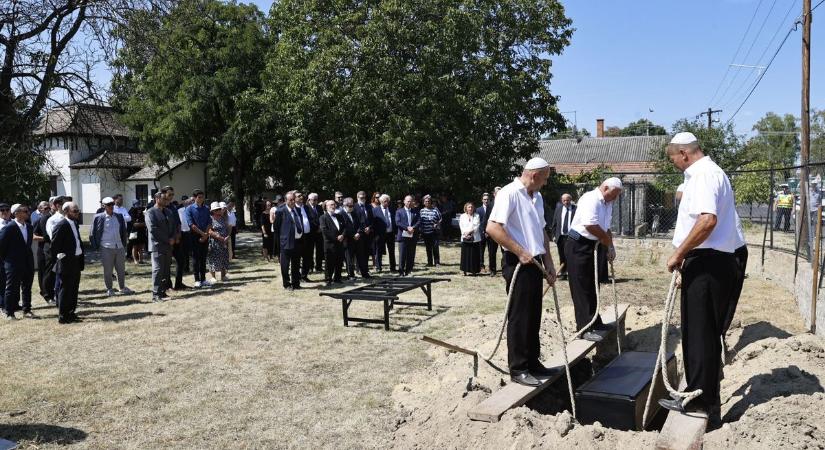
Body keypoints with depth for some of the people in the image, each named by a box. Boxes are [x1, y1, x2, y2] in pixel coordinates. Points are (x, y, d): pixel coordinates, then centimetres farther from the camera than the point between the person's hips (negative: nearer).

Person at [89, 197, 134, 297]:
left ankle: (122, 288, 27)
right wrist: (96, 247, -3)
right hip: (106, 248, -4)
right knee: (107, 271, 5)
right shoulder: (99, 218, -4)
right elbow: (92, 233, -1)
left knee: (121, 270, 12)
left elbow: (123, 231, 16)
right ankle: (109, 289, 19)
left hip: (119, 247, 4)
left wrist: (124, 244, 11)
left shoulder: (119, 217, 8)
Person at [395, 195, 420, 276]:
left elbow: (419, 221, 4)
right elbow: (397, 222, -5)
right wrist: (407, 228, -16)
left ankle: (408, 271, 10)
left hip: (413, 236, 3)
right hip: (403, 236, -3)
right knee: (402, 254, -5)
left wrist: (413, 228, -14)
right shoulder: (399, 211, 7)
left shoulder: (415, 212, 16)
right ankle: (401, 271, -1)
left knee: (411, 255, 4)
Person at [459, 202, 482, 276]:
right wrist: (465, 234, -12)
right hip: (465, 238, 1)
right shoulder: (462, 216, 12)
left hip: (475, 238, -1)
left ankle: (474, 271, 4)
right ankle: (465, 271, 3)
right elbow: (461, 227, 4)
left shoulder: (477, 216, 8)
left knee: (474, 255, -2)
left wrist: (469, 232, -13)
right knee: (465, 255, -1)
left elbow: (477, 226, -2)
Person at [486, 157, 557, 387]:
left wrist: (548, 262, 15)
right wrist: (520, 252, -19)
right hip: (517, 263, -9)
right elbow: (492, 228, -23)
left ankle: (532, 362, 26)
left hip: (534, 263, 9)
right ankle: (518, 369, 8)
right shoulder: (509, 193, -14)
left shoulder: (537, 197, 14)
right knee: (519, 317, -1)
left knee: (533, 316, 14)